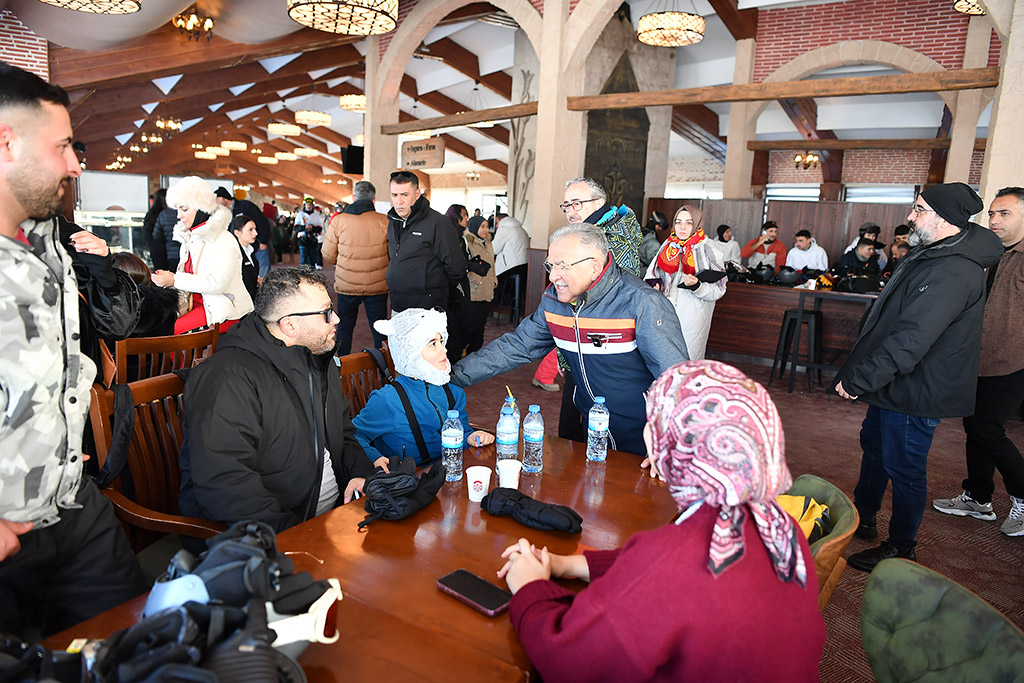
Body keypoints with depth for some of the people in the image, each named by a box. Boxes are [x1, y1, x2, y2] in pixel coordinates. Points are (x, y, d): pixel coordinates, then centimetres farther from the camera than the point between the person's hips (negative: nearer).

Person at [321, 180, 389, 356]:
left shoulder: (338, 221, -6)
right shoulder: (385, 221, -8)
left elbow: (328, 257, 0)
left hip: (347, 284, 1)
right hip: (377, 286, -1)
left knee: (345, 325, 18)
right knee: (379, 328, 11)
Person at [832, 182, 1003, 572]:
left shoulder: (953, 273, -27)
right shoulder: (930, 254, 9)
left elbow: (910, 339, -32)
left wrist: (857, 380, -27)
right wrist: (859, 374, 17)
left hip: (916, 393, -11)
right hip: (895, 385, 11)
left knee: (904, 468, 4)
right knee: (874, 444, 23)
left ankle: (900, 549, 22)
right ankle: (862, 518, 42)